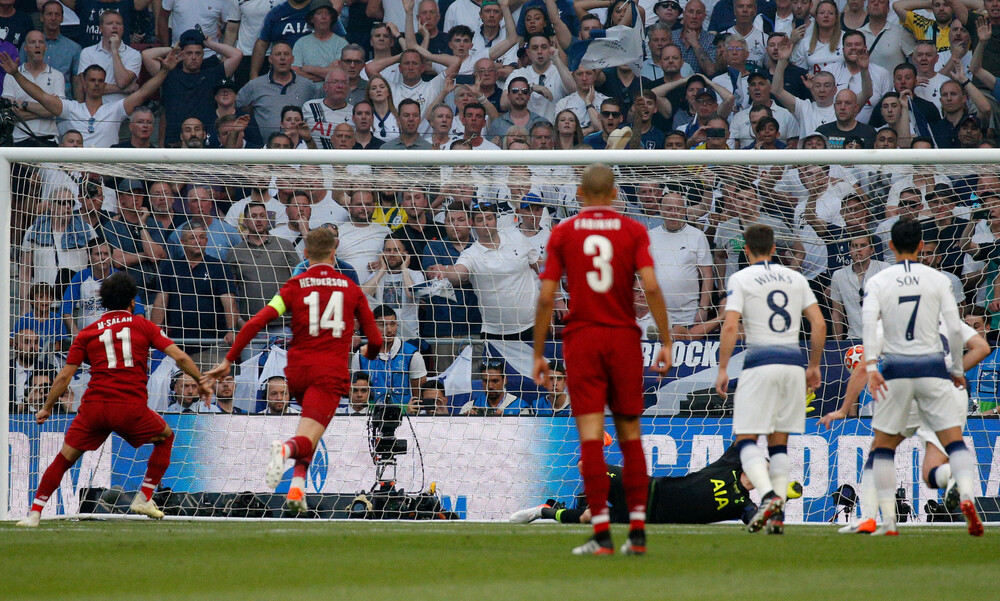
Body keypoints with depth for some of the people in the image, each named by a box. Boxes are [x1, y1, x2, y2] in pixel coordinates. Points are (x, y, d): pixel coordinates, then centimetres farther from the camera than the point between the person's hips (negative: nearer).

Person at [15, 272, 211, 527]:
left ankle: (35, 513, 2)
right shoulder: (143, 325, 11)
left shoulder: (88, 333, 13)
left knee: (64, 458, 11)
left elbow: (64, 376, 11)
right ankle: (144, 499, 21)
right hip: (131, 407, -1)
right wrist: (201, 382, 17)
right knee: (165, 437, 25)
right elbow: (180, 357, 4)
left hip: (93, 405, 1)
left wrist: (47, 408, 21)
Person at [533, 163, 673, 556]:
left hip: (581, 339, -1)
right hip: (624, 338, 1)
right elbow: (651, 287, -9)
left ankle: (601, 533, -13)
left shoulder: (562, 233, 2)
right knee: (630, 436, 10)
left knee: (591, 436, -5)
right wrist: (666, 341, -4)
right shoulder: (633, 231, 2)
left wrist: (538, 354, 5)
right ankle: (637, 531, 7)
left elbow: (546, 298, -1)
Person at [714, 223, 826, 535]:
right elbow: (819, 324, 9)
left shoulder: (740, 279, 0)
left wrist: (723, 369, -6)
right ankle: (778, 514, 3)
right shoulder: (796, 278, 12)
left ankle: (768, 496, -25)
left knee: (746, 439, -1)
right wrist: (814, 366, 17)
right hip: (792, 362, 4)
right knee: (779, 442, 11)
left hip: (760, 362, -4)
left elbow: (730, 326, -10)